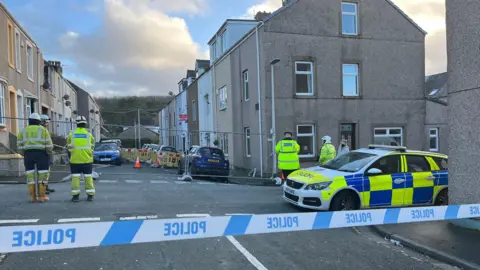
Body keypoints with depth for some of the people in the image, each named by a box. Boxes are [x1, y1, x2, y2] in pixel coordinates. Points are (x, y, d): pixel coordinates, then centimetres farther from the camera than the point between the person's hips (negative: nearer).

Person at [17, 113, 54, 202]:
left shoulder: (23, 131, 10)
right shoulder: (43, 130, 2)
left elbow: (20, 146, 5)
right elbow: (49, 145, -5)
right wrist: (50, 152, 13)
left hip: (28, 155, 3)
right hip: (41, 154, -3)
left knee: (30, 176, 7)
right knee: (42, 175, 2)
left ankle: (33, 197, 7)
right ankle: (42, 196, 1)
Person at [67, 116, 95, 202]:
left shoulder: (71, 134, -1)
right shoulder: (89, 135, -1)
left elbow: (69, 146, 6)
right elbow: (92, 147, 4)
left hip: (75, 160, 0)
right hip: (87, 160, 0)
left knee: (75, 177, 5)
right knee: (88, 177, 6)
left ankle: (75, 195, 5)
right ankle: (90, 195, 8)